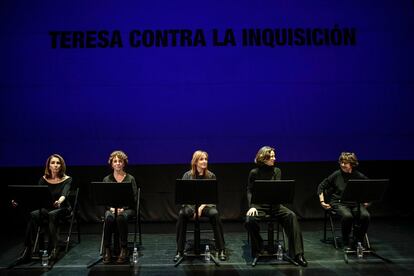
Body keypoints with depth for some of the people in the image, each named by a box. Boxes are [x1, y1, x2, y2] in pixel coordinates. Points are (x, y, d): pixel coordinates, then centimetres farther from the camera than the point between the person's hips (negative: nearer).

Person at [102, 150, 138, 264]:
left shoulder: (130, 179, 5)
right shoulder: (107, 179, 10)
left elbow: (134, 198, -2)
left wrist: (123, 208, -16)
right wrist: (111, 208, -14)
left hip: (127, 208, -1)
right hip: (111, 208, 2)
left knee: (121, 217, -36)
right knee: (109, 218, -34)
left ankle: (124, 249, -27)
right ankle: (107, 250, -24)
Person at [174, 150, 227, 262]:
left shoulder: (211, 176, 4)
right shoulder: (187, 175, 3)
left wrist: (202, 206, -17)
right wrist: (193, 208, -18)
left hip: (206, 204, 0)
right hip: (190, 204, 0)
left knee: (215, 214, -33)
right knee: (182, 214, -33)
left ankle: (221, 250, -22)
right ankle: (179, 251, -22)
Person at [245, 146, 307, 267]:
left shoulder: (277, 171, 9)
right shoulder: (254, 172, 2)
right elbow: (249, 191, 0)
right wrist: (252, 206, -18)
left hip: (274, 204, 2)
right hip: (259, 205, -2)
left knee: (291, 216, -25)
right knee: (249, 220, -31)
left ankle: (297, 253, -21)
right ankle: (258, 250, -5)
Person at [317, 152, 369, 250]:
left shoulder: (359, 176, 4)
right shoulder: (336, 175, 2)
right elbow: (321, 186, 10)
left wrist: (367, 201, 6)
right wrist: (322, 201, 3)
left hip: (356, 203, 2)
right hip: (339, 203, -2)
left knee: (365, 216, -29)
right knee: (347, 216, -34)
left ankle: (358, 241, -6)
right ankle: (346, 242, -9)